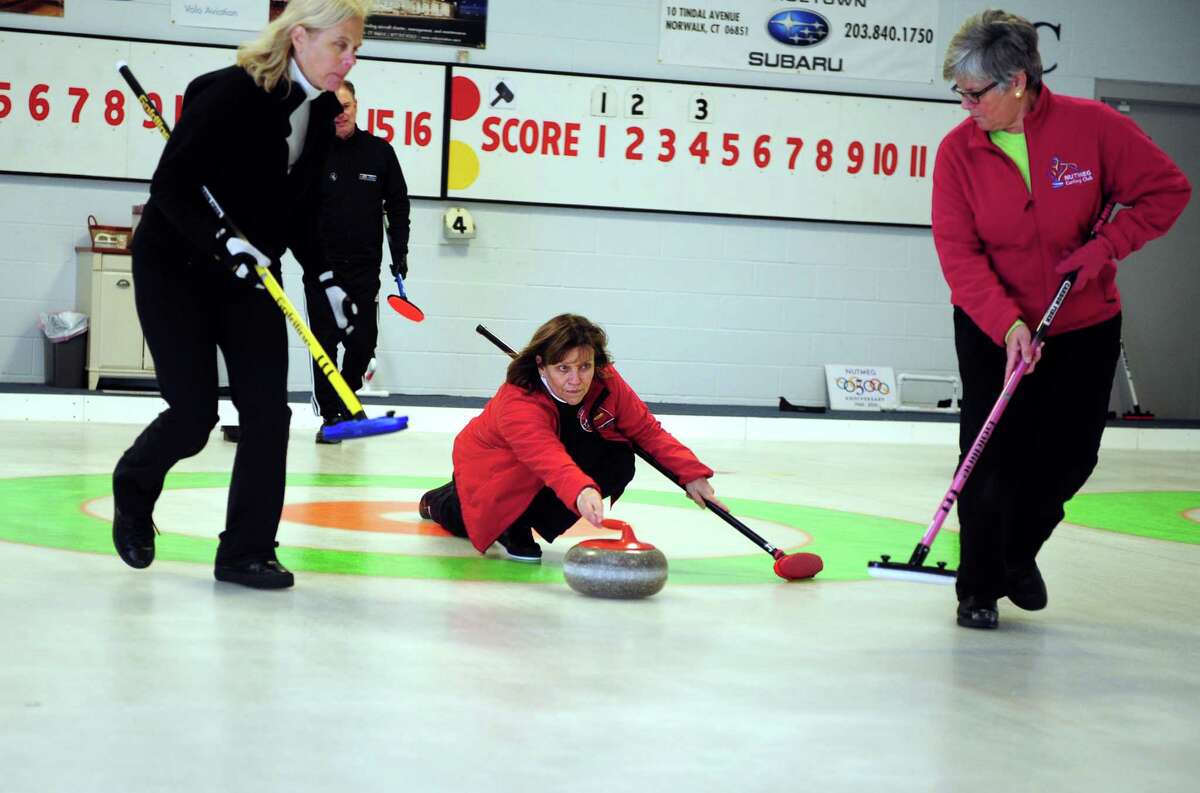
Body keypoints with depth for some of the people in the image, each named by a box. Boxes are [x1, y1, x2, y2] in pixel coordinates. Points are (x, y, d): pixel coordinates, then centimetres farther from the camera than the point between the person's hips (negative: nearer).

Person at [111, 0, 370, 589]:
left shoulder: (322, 116, 0)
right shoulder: (232, 93, -22)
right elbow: (170, 185, -23)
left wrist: (328, 281, 2)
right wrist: (222, 242, -34)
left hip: (249, 271, 7)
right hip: (176, 267, -6)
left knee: (267, 410, -4)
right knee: (194, 412, -7)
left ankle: (246, 552, 4)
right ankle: (133, 489, 25)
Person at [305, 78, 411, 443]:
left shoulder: (380, 152, 3)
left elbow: (398, 205, 9)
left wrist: (399, 252, 4)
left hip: (365, 266, 2)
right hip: (320, 266, -2)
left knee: (363, 341, 4)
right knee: (326, 341, -2)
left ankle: (346, 399, 27)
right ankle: (331, 416, 5)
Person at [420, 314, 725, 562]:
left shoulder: (606, 382, -23)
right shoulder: (516, 404, -40)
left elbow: (646, 429, -13)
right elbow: (549, 459, -58)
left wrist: (691, 474, -25)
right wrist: (581, 492, -77)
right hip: (491, 472, -4)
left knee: (618, 462, -22)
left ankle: (520, 526, -9)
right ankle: (442, 502, 26)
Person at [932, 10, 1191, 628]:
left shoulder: (1092, 125, -16)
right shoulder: (958, 149, -13)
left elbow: (1167, 189, -7)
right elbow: (958, 253, -17)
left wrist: (1105, 247, -19)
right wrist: (1008, 324, -29)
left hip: (1084, 327, 1)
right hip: (992, 329, -1)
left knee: (1071, 457, 7)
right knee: (993, 457, -5)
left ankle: (1019, 549, 34)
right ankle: (979, 588, 10)